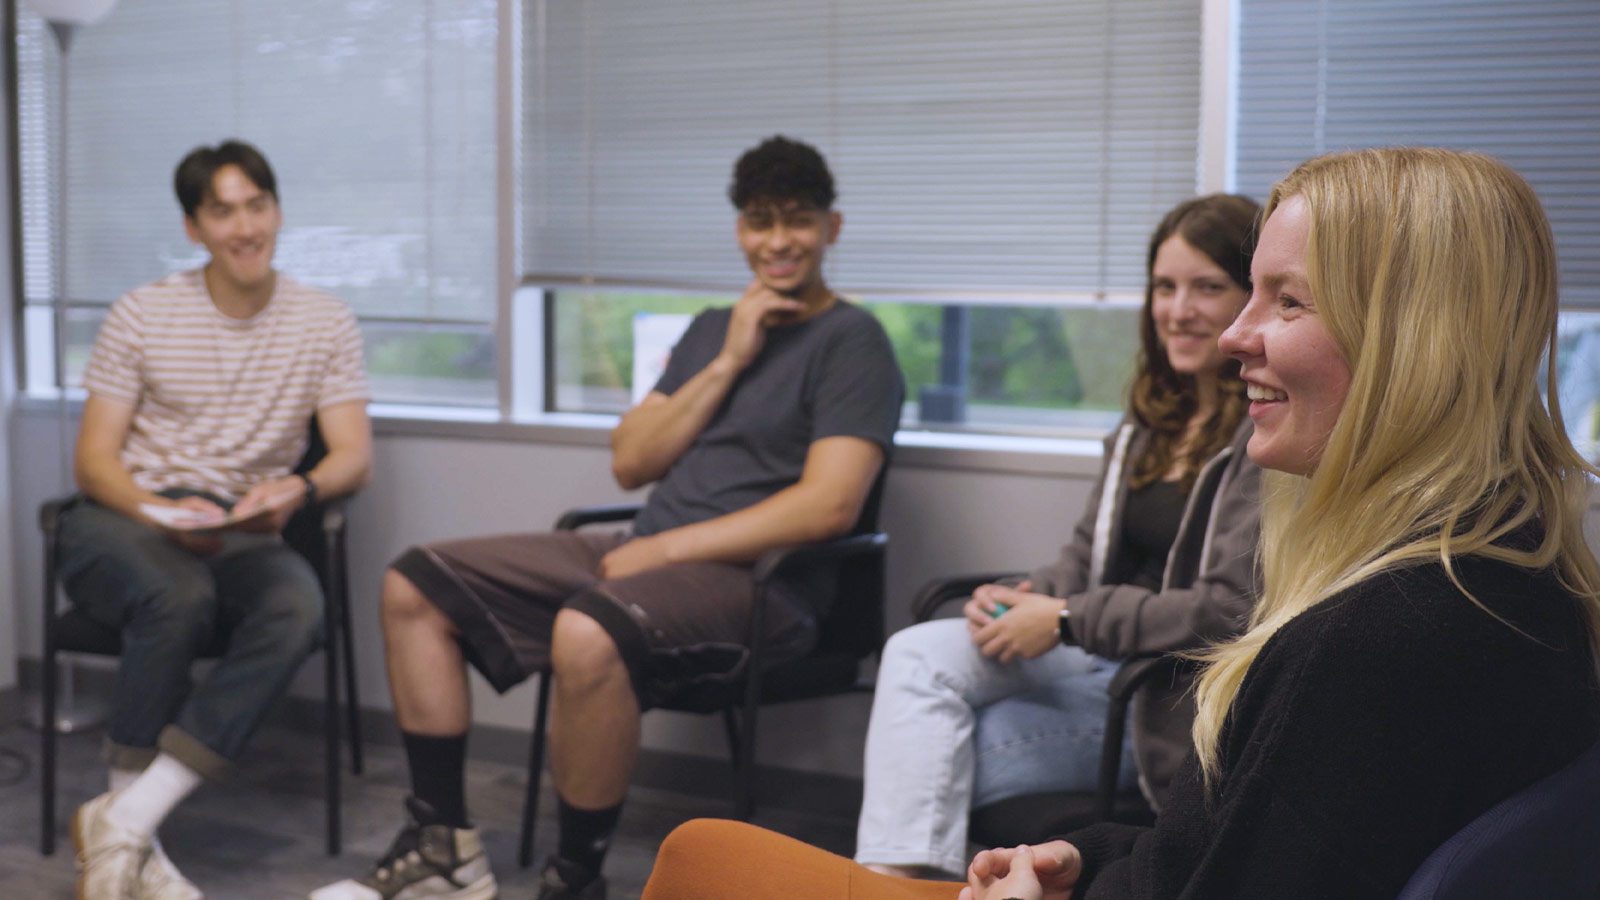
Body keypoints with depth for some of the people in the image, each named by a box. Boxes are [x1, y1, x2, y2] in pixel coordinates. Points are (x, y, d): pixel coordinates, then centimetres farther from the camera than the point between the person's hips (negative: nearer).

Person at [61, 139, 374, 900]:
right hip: (121, 524, -1)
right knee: (181, 596, -37)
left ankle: (124, 819, -30)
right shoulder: (141, 314, 4)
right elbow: (92, 460, 1)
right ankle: (130, 833, -22)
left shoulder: (325, 324, 7)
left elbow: (354, 455, 0)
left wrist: (299, 487, -24)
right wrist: (163, 512, -21)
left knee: (299, 612, -33)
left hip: (239, 538, 2)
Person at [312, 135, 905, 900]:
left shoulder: (851, 342, -3)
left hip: (756, 579, -8)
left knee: (587, 634, -39)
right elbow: (629, 463, 12)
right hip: (647, 556, 8)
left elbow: (829, 505, -16)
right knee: (413, 587, 1)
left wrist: (663, 550, -15)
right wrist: (727, 363, 1)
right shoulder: (712, 328, 20)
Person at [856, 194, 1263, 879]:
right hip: (1108, 658, 7)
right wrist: (1022, 599, -5)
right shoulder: (1154, 419, 14)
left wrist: (1067, 620, -16)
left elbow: (1231, 610, -18)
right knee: (920, 654, -16)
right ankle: (889, 876, -21)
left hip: (1180, 699, -7)